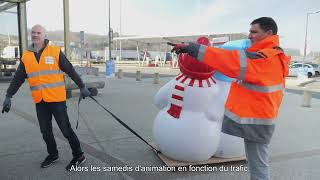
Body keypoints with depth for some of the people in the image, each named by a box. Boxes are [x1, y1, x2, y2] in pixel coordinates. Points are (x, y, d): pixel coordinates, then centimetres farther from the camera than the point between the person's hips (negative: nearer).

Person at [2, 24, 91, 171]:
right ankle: (53, 155, 35)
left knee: (66, 129, -1)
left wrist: (82, 87, -3)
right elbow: (18, 78, 11)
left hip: (56, 99, -4)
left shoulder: (55, 52, -5)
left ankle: (78, 156, 15)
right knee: (45, 132, 14)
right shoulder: (26, 56, 7)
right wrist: (8, 96, 7)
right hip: (40, 102, 5)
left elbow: (70, 71, -3)